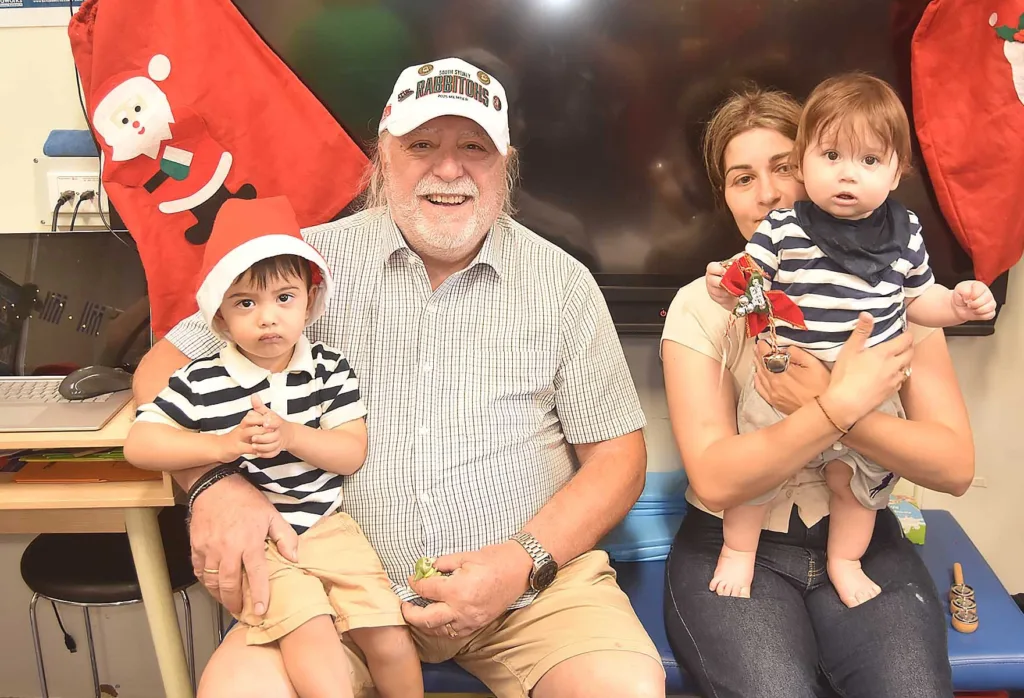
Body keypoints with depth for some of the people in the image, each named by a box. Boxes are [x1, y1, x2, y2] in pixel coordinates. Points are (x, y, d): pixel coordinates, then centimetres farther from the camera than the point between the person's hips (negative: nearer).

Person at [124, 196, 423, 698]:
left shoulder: (330, 370, 2)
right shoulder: (201, 383, -4)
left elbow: (353, 453, -3)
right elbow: (138, 444, -4)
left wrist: (291, 436, -21)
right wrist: (224, 445, -14)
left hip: (328, 526, 3)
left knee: (390, 641, -5)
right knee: (310, 628, -27)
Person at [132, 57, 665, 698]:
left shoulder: (562, 283, 2)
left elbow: (618, 457, 3)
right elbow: (165, 369, 5)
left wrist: (527, 562, -13)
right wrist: (214, 482, -15)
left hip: (534, 582, 1)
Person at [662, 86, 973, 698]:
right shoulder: (702, 306, -4)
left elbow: (957, 467, -8)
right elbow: (715, 480, -15)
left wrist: (824, 403, -21)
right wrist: (842, 404, -24)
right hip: (733, 542, -1)